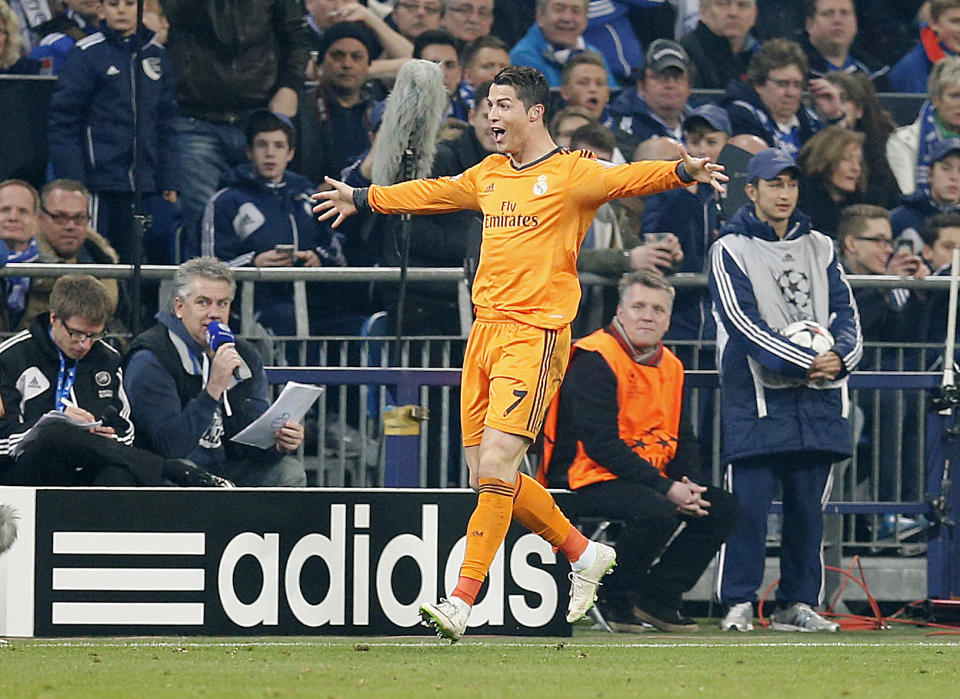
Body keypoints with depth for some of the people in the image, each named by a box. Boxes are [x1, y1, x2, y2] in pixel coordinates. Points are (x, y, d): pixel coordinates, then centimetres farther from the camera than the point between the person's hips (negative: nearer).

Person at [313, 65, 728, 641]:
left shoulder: (571, 173, -4)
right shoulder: (490, 174, 17)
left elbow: (626, 179, -19)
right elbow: (431, 193, 33)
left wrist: (681, 171, -38)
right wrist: (361, 198, 44)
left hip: (536, 333, -8)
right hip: (485, 331, 8)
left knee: (496, 464, -16)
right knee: (487, 475, 6)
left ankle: (462, 603, -17)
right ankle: (583, 553, 25)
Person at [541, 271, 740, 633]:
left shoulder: (669, 366, 13)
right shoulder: (594, 360, -15)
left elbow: (682, 439, 16)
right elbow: (601, 443, -22)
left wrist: (690, 484, -8)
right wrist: (666, 489, -25)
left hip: (649, 476, 9)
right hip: (586, 481, -9)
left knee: (723, 507, -1)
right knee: (658, 511, -34)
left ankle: (658, 596, 5)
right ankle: (615, 598, -11)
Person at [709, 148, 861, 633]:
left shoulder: (819, 248, 17)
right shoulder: (730, 250, 0)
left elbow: (845, 312, 11)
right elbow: (743, 325, -11)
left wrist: (840, 355, -11)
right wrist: (806, 363, -17)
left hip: (818, 397, 5)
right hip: (756, 397, -5)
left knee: (807, 503, 5)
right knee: (748, 501, -10)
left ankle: (797, 604, 11)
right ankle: (739, 605, -6)